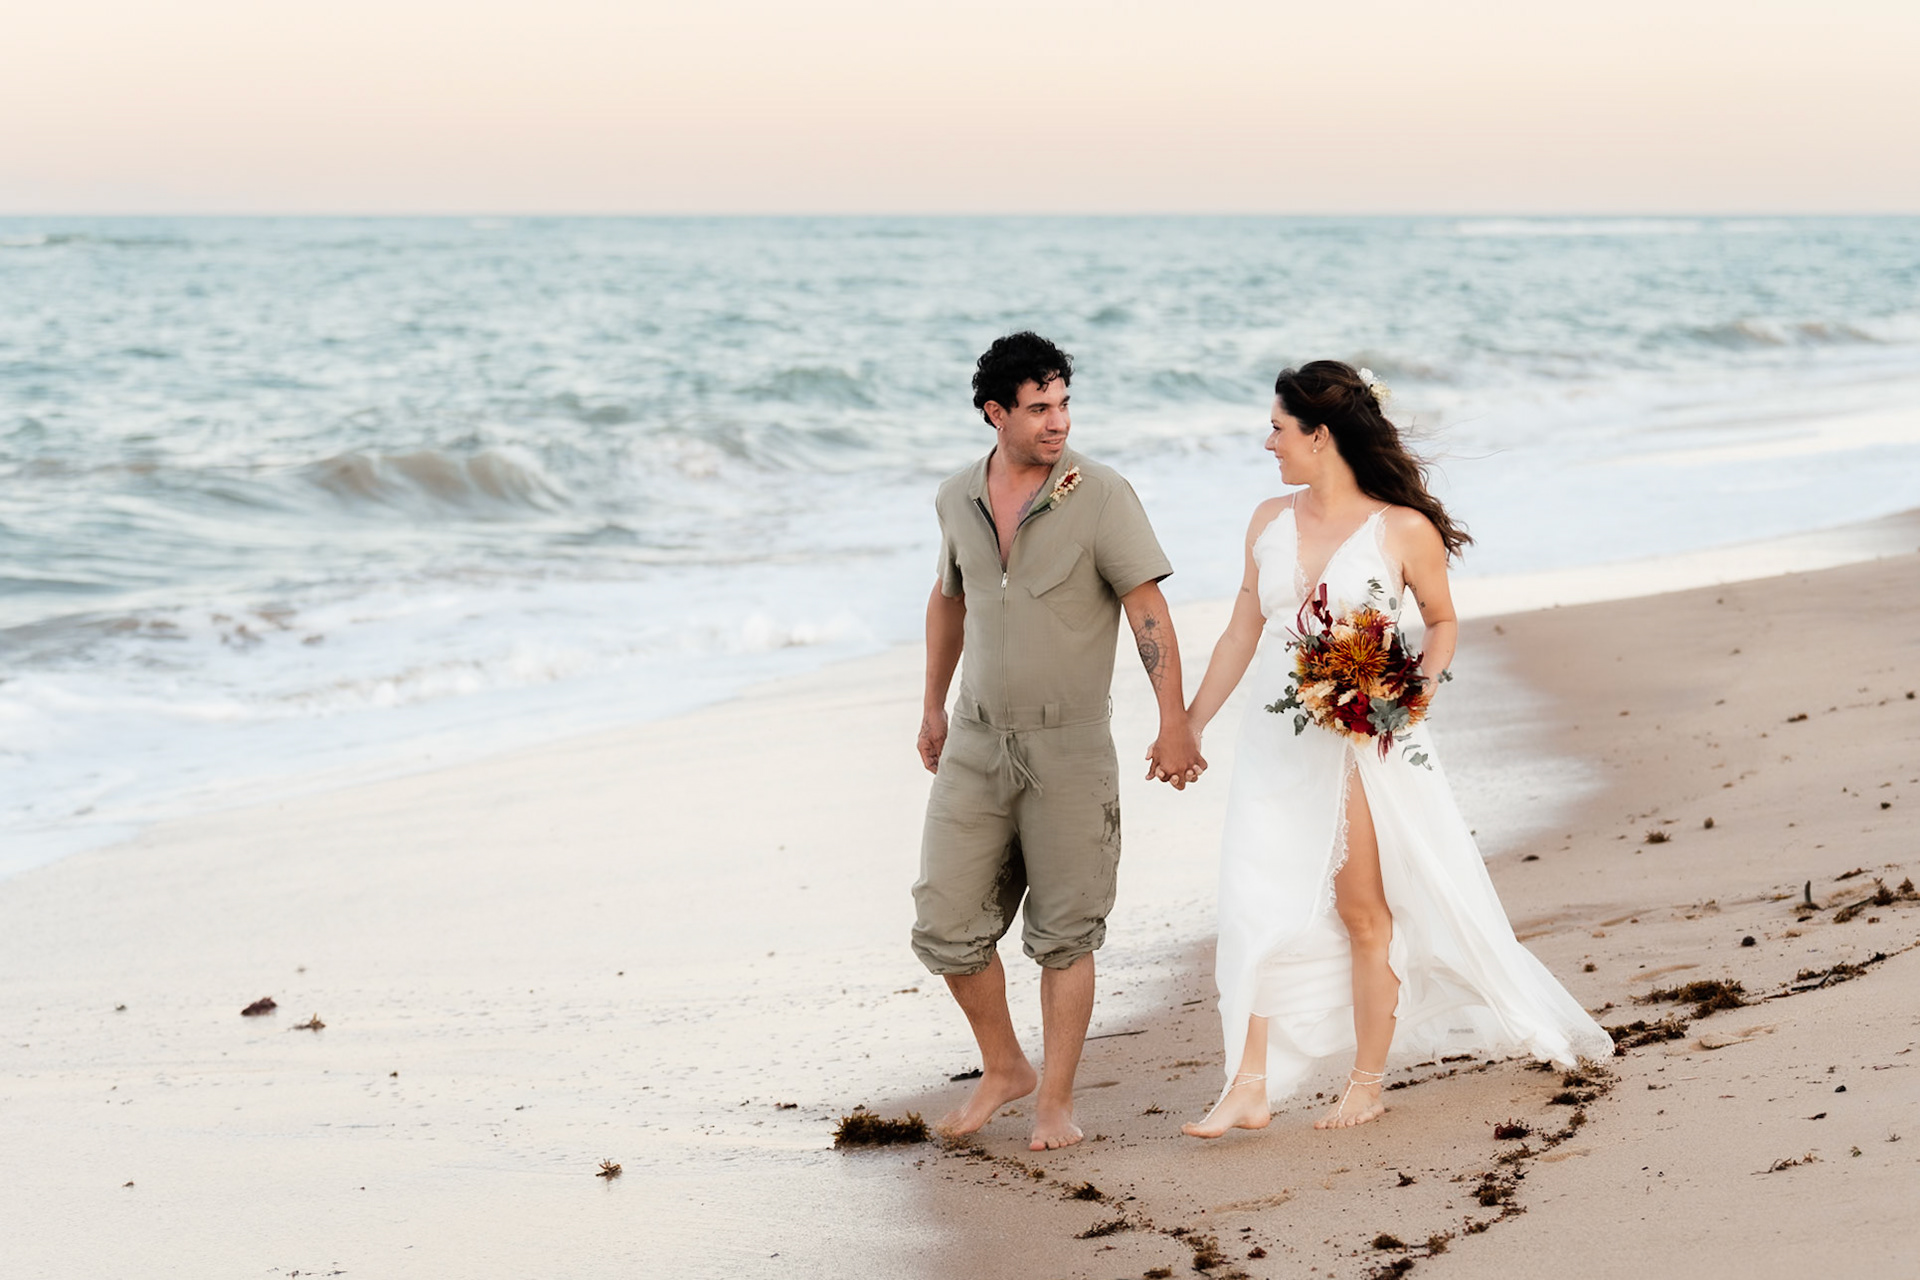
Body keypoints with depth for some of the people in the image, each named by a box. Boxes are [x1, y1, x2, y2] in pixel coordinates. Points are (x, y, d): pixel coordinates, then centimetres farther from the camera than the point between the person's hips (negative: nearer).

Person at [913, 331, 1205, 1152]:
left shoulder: (1100, 496, -10)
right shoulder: (958, 499, 4)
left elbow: (1148, 610, -12)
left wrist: (1174, 724, -18)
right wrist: (933, 706, 27)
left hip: (1069, 749, -4)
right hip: (977, 745, 4)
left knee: (1064, 934, 2)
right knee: (946, 927, 1)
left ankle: (1056, 1099, 14)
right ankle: (1003, 1068, 22)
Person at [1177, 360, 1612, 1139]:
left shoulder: (1403, 531, -8)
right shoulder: (1270, 523, 6)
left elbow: (1442, 622, 5)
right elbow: (1243, 631, 12)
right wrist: (1189, 724, 12)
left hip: (1366, 745, -4)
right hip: (1278, 743, 4)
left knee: (1364, 910, 4)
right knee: (1257, 905, -3)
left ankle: (1367, 1083, 16)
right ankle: (1250, 1088, -1)